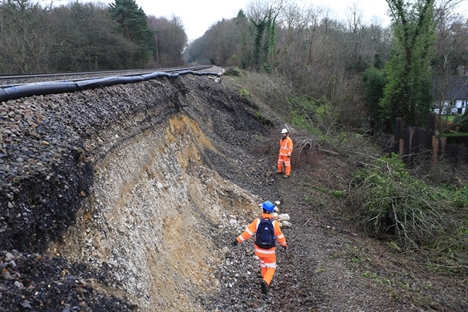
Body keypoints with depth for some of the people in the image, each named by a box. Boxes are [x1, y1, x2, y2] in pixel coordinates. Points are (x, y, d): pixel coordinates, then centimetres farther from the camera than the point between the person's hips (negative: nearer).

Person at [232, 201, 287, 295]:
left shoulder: (257, 220, -13)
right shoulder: (274, 222, -15)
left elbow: (248, 231, -15)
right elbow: (279, 235, -5)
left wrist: (238, 240, -10)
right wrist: (284, 244, 14)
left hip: (259, 248, 2)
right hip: (270, 250, -2)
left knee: (263, 262, 29)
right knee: (271, 267, 10)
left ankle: (265, 280, 40)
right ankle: (265, 282, -16)